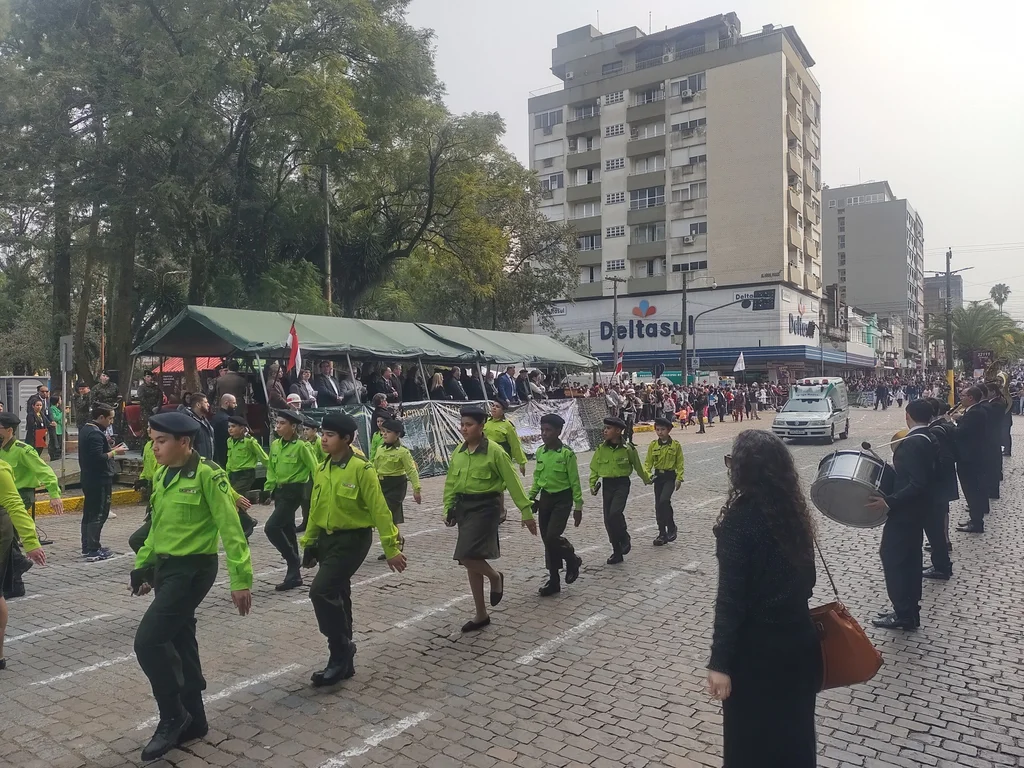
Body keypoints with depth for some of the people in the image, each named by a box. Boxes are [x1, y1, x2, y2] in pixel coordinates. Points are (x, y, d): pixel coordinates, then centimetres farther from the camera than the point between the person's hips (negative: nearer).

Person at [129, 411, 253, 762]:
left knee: (148, 641, -12)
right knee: (180, 643, 15)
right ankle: (193, 720, 29)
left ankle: (173, 718, 7)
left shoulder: (207, 474, -18)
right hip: (165, 568, 8)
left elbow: (230, 528, -18)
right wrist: (142, 567, 21)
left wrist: (241, 578, -19)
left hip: (193, 569, -8)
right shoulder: (161, 475, 7)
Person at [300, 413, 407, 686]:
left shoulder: (361, 469, -15)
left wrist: (391, 548, -15)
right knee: (337, 596, 13)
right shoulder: (321, 470, 6)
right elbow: (315, 510, 15)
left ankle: (341, 652, 0)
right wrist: (308, 543, 17)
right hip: (327, 539, 7)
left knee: (321, 591, -18)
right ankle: (343, 661, 26)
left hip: (352, 540, -7)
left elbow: (379, 510, -15)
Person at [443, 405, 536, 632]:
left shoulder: (494, 451, -11)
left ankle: (495, 577, 14)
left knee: (467, 555, -19)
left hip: (485, 507, -6)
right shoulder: (458, 452, 6)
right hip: (463, 507, 6)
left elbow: (513, 483, -9)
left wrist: (527, 512, -9)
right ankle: (481, 614, 23)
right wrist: (448, 509, 6)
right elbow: (451, 483, 14)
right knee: (471, 561, 10)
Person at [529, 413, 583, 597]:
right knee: (547, 540, 8)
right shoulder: (540, 452, 3)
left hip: (562, 499, -6)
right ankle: (554, 581, 19)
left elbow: (575, 482, -10)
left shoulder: (567, 453, -13)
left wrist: (578, 507, -9)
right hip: (545, 498, 6)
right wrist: (529, 499, 8)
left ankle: (573, 560, 13)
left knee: (552, 537, -17)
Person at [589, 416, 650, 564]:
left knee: (615, 513, -23)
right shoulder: (601, 449, 1)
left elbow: (638, 466, 9)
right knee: (608, 519, 4)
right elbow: (594, 468, 8)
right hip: (606, 484, 4)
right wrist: (592, 484, -4)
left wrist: (646, 479, 23)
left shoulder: (627, 449, -7)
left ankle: (624, 539, 6)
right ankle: (617, 552, 18)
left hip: (622, 484, -4)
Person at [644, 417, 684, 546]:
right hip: (658, 476, 4)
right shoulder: (653, 445, 2)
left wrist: (679, 478, -7)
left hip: (670, 477, -4)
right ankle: (662, 534, 17)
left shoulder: (675, 445, -4)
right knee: (658, 505, 6)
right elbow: (648, 462, 3)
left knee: (664, 500, -22)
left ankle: (671, 529, -5)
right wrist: (647, 474, -14)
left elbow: (680, 463, 0)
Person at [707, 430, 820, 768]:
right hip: (799, 638, 7)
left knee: (752, 739, 13)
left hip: (756, 648, -6)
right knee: (795, 730, 23)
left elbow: (731, 599, -21)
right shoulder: (794, 510, -2)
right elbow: (806, 576, 9)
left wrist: (720, 661, -16)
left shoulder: (738, 520, -22)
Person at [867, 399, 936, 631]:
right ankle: (910, 611, 25)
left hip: (905, 510, -10)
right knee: (910, 558, 16)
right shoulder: (929, 441, 6)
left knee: (892, 557, -1)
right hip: (918, 509, 10)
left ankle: (904, 614, 5)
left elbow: (918, 484, -29)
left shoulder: (911, 444, -23)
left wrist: (889, 501, -30)